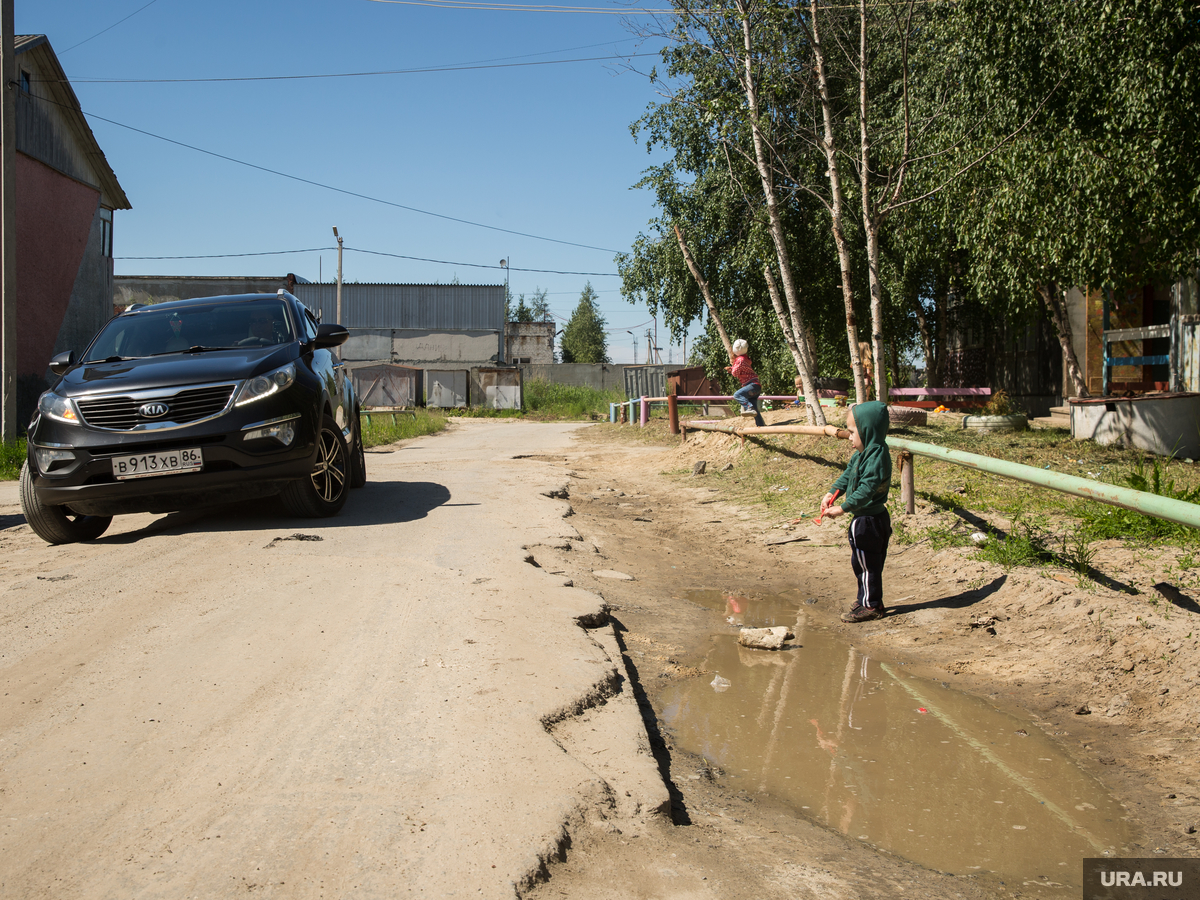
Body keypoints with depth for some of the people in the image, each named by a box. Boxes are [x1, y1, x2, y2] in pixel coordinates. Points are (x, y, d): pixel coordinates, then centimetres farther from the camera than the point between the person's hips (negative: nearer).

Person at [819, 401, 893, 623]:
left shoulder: (877, 456, -23)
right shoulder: (862, 454, 9)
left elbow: (867, 489, -28)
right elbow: (848, 475, 19)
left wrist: (842, 508, -28)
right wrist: (831, 494, 6)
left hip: (868, 521, -10)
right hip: (866, 518, 10)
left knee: (866, 564, 0)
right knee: (863, 563, 19)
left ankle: (870, 606, 10)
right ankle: (867, 599, 32)